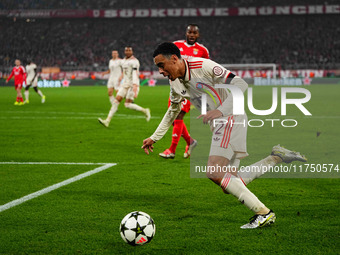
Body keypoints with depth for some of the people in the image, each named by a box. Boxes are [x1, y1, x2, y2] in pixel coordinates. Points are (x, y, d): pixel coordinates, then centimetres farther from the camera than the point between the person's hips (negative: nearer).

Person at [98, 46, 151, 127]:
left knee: (127, 104, -10)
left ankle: (145, 111, 11)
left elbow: (135, 75, -21)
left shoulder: (134, 61, -13)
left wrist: (135, 89, -30)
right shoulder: (123, 61, 14)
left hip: (133, 85, -7)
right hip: (125, 84, 7)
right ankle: (107, 121, -5)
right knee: (116, 101, -3)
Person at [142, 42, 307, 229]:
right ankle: (277, 157, 14)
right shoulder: (175, 82, 8)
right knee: (232, 183, 2)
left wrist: (219, 111, -31)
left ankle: (264, 213, -17)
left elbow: (241, 85, -20)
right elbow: (173, 111, 26)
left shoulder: (202, 66, -17)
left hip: (231, 118, -9)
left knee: (214, 173, -21)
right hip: (219, 124, 9)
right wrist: (155, 137, 26)